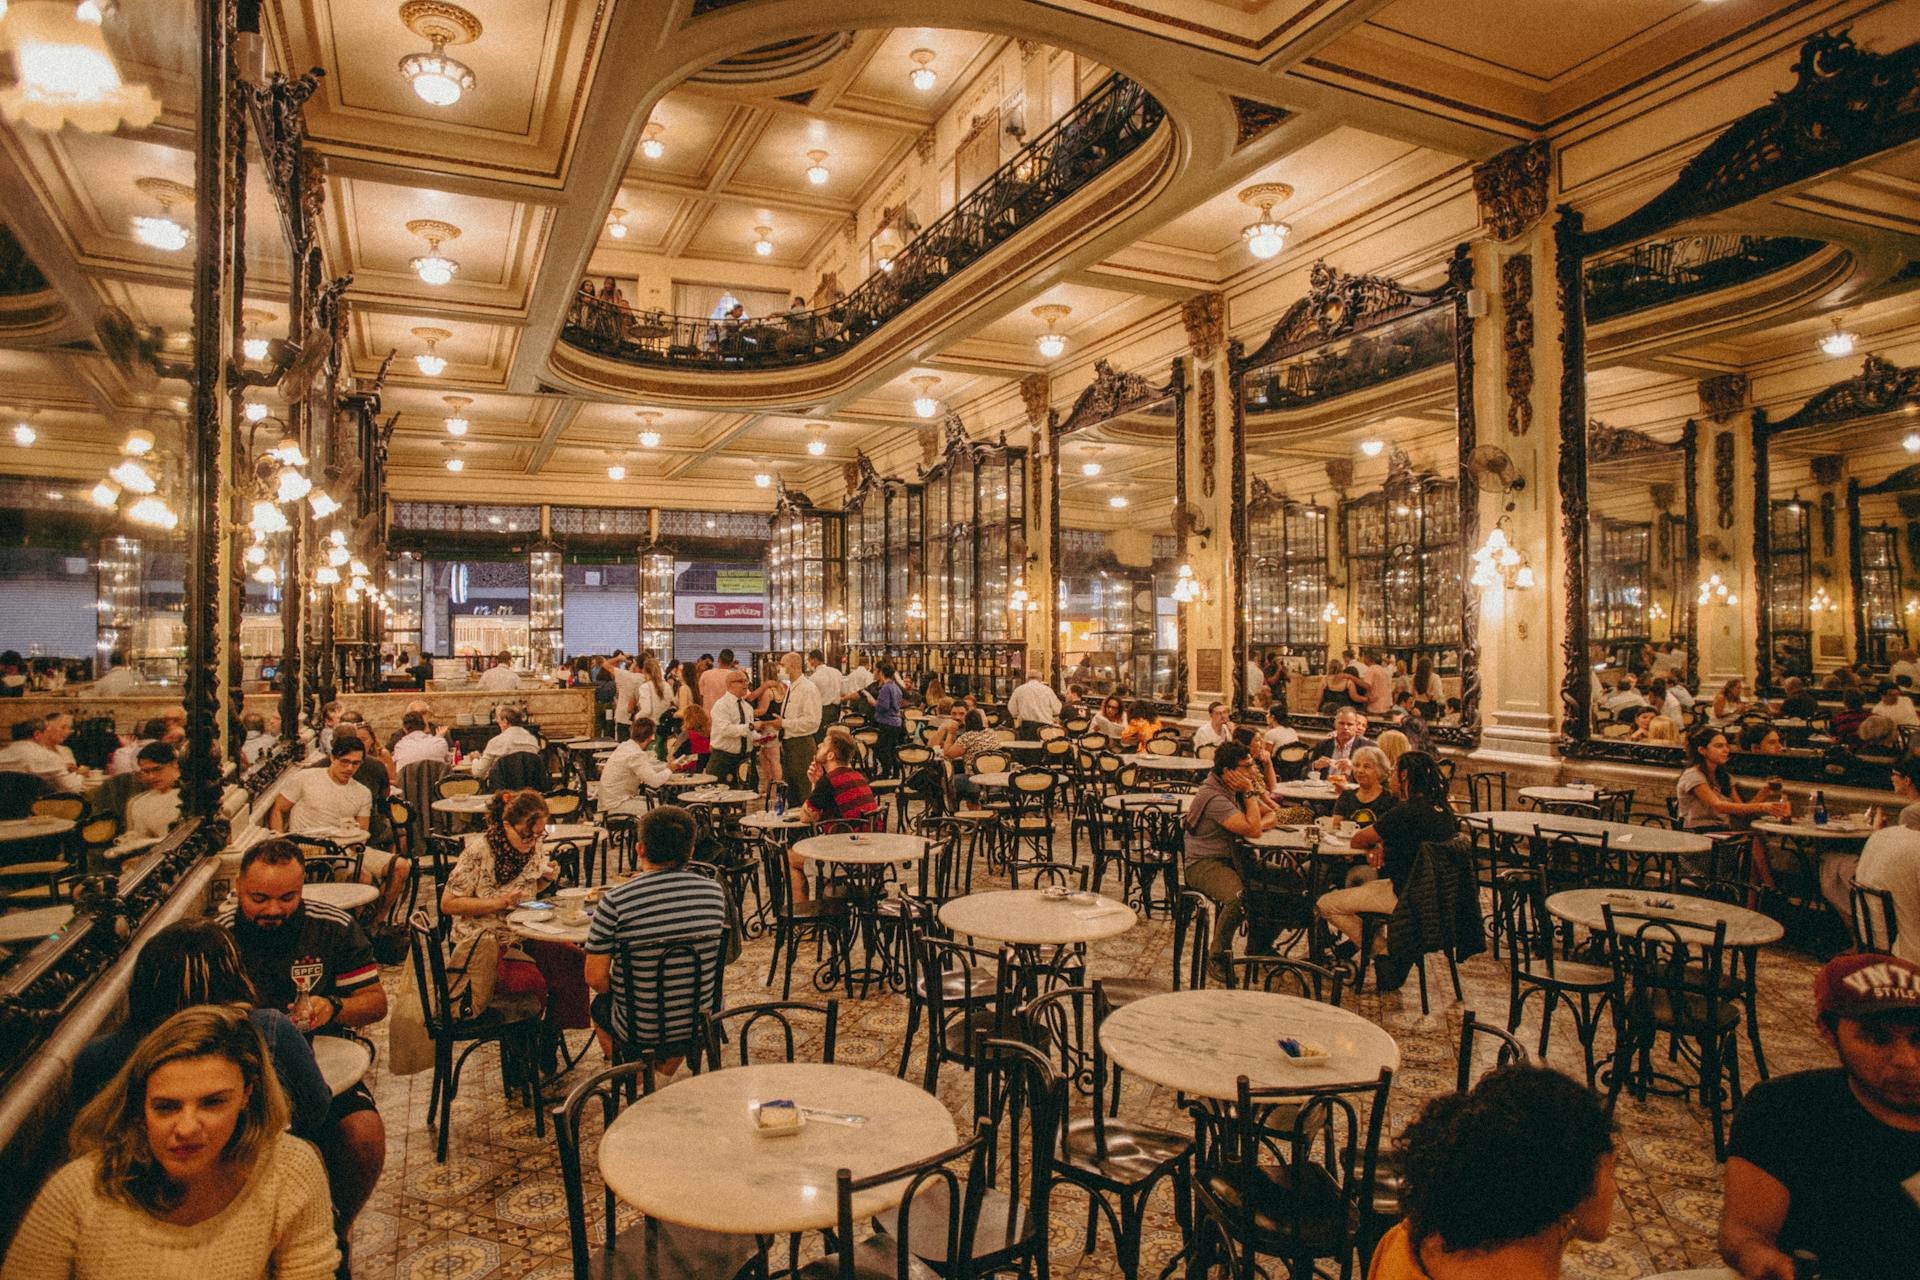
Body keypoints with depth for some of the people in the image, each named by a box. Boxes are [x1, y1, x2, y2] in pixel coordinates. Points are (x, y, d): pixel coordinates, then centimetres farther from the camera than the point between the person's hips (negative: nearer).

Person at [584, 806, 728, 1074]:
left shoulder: (615, 901, -20)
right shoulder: (715, 891, -9)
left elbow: (595, 978, -15)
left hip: (642, 1031, -2)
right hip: (701, 1024, 3)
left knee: (600, 1005, 30)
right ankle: (664, 1074, 32)